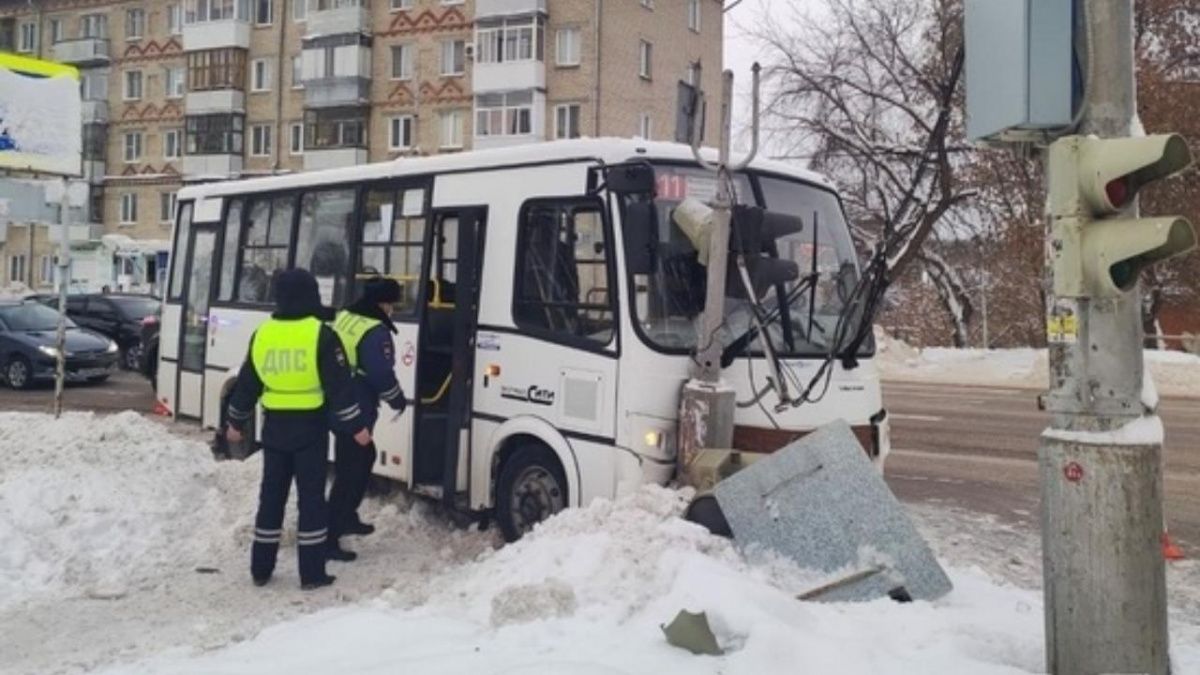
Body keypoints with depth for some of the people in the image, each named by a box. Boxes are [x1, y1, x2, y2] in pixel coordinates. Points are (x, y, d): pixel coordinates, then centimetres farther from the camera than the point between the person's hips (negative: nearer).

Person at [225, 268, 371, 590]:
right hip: (310, 427, -4)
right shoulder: (321, 335, -12)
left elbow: (247, 383, 11)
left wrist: (236, 422, 23)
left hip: (274, 426, 4)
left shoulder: (262, 334, 3)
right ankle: (312, 573, 4)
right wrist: (357, 426, -7)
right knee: (311, 497, 2)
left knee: (271, 495, 14)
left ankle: (261, 568, 19)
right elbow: (339, 385, -13)